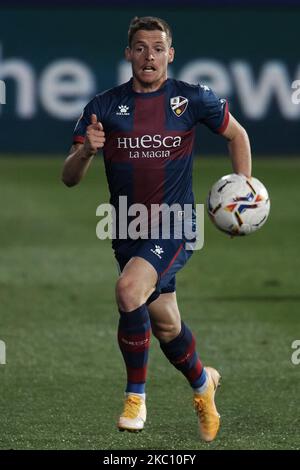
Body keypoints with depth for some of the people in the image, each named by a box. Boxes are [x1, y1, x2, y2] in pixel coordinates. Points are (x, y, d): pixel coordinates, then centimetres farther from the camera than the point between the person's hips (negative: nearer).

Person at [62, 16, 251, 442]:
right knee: (165, 325, 12)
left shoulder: (192, 99, -3)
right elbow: (69, 178, -3)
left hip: (175, 226, -3)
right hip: (128, 231, 3)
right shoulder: (104, 107, -1)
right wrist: (86, 151, -24)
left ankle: (136, 396, -15)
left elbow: (237, 135, 14)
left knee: (129, 290, -29)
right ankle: (202, 383, 43)